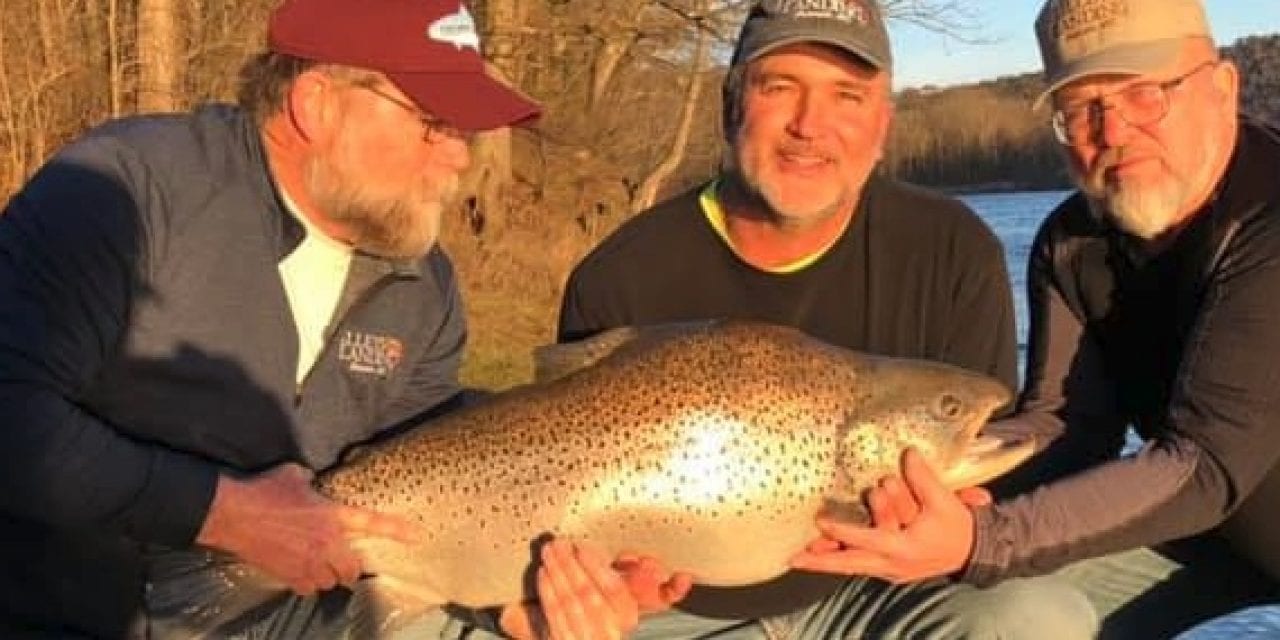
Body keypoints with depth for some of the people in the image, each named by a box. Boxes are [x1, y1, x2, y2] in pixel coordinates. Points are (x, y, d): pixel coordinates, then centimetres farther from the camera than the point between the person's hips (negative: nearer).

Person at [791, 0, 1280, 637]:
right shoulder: (1071, 244, -6)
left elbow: (1205, 465, -33)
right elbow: (1061, 424, -10)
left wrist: (977, 542, -42)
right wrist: (933, 492, -31)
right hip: (1215, 541, 5)